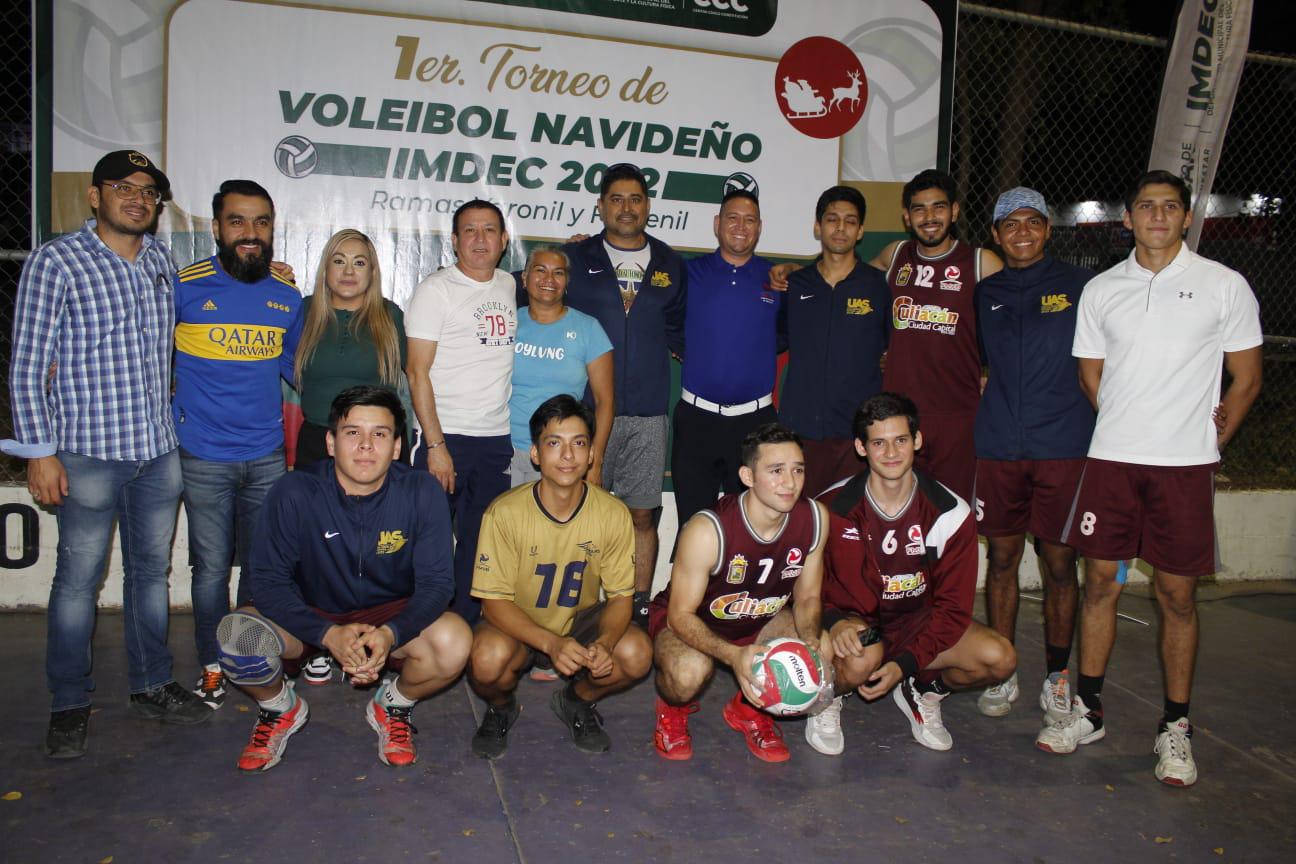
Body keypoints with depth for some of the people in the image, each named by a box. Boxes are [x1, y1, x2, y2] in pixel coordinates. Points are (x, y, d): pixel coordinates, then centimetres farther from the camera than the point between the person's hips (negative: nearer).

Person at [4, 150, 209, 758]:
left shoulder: (161, 259, 9)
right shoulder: (55, 262, -6)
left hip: (159, 448, 5)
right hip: (88, 451, -5)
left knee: (151, 570, 14)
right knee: (79, 578, 3)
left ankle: (151, 686, 27)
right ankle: (69, 704, 18)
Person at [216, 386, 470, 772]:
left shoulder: (421, 492, -16)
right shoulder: (294, 493, -18)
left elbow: (436, 581, -15)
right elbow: (268, 580, -17)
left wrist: (390, 634, -35)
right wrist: (330, 634, -33)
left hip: (391, 616, 0)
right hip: (311, 617, 0)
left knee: (454, 641, -30)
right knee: (237, 634, -29)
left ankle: (393, 706, 5)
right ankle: (280, 707, 7)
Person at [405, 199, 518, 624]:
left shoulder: (509, 286, 12)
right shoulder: (436, 289, -3)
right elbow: (417, 371, -8)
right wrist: (435, 445, -15)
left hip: (496, 441, 5)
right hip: (445, 437, -5)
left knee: (479, 549, 10)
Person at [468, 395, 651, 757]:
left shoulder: (613, 514, -16)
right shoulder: (505, 513, -22)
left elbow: (621, 596, -8)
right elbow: (495, 600, -18)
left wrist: (604, 643, -30)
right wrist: (552, 643, -34)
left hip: (581, 619, 2)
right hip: (515, 623, -2)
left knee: (637, 654, -26)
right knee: (489, 659, -35)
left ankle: (576, 700, 8)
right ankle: (500, 708, 5)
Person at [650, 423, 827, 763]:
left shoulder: (814, 518, -16)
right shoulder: (708, 530, -31)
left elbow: (807, 597, -3)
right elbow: (680, 615, -25)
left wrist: (810, 640, -25)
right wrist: (734, 655, -42)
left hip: (761, 621, 5)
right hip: (688, 620, -5)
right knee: (690, 671, -37)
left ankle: (749, 707, 9)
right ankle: (672, 708, 4)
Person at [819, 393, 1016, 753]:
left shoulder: (952, 513, -11)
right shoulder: (833, 507, -14)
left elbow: (953, 605, -9)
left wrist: (905, 664, -20)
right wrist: (833, 621, -26)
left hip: (917, 622, 3)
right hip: (852, 622, -3)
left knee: (1000, 658, -21)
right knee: (859, 662, -38)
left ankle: (923, 691, 10)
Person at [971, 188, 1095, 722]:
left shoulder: (1079, 285, 3)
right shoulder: (984, 294, 11)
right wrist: (986, 389, 7)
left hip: (1063, 447, -2)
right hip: (998, 447, 2)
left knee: (1059, 562, 4)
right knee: (1002, 559, 7)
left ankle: (1057, 677, 19)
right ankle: (1002, 674, 19)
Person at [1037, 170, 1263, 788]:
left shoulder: (1225, 286, 4)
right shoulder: (1101, 290, 9)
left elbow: (1246, 380, 7)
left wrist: (1208, 441, 4)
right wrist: (1129, 432, 10)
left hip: (1185, 464, -2)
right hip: (1110, 459, 2)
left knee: (1176, 593, 3)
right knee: (1099, 581, 6)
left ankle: (1175, 727, 16)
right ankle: (1087, 710, 19)